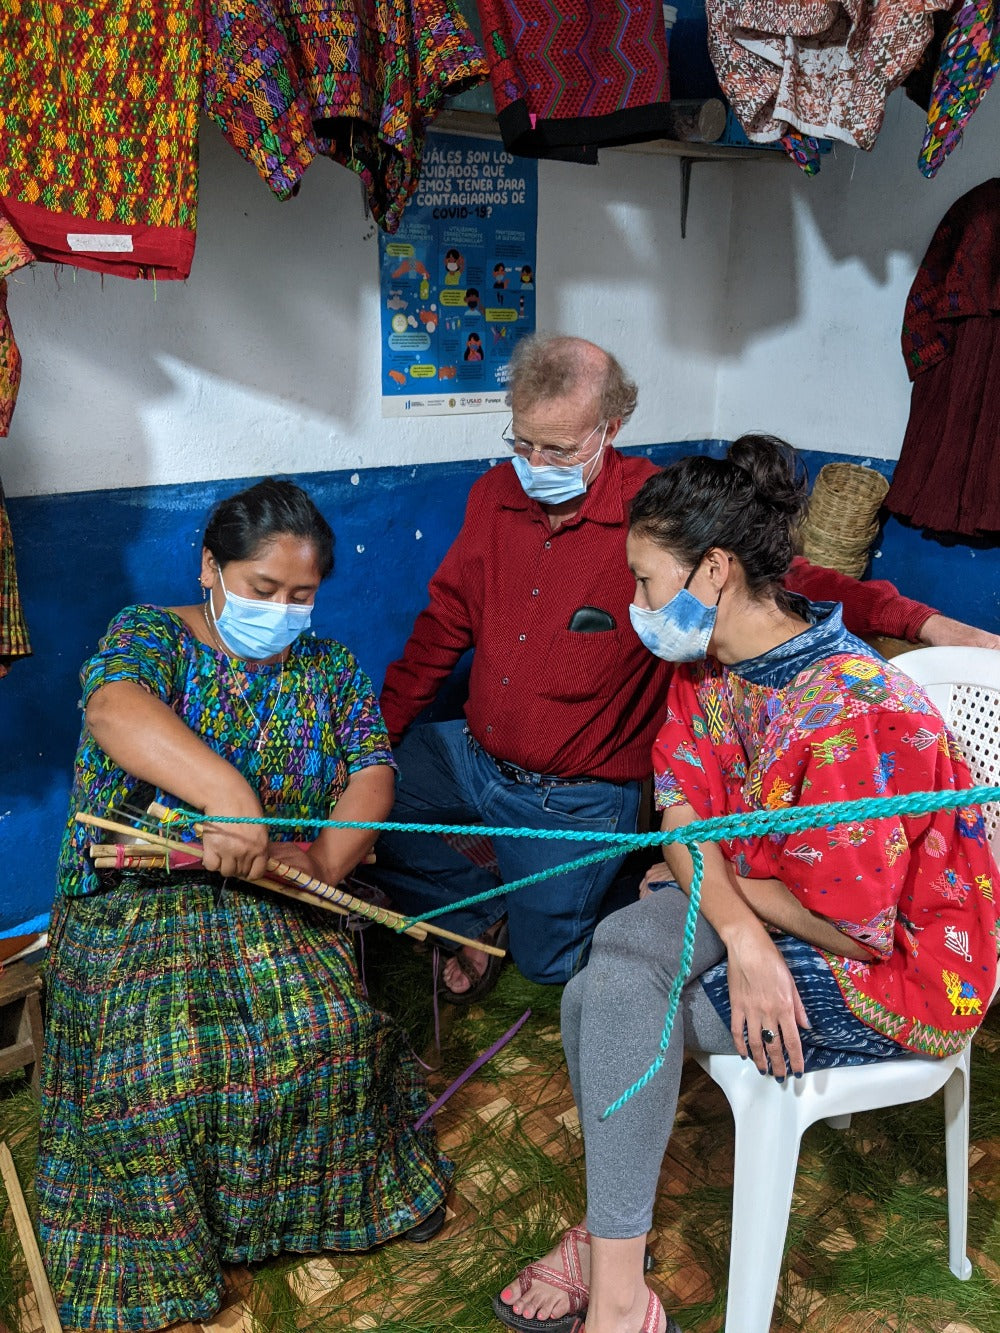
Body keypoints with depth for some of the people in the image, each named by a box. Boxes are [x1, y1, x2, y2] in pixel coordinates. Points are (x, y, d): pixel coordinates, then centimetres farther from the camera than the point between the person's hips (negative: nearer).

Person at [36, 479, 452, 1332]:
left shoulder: (330, 669, 9)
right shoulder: (151, 634, -4)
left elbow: (371, 774, -2)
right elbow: (113, 710, -27)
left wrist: (328, 859, -23)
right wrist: (228, 791, -45)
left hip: (279, 904, 3)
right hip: (136, 902, -2)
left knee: (328, 1033, -20)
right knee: (156, 1066, -22)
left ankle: (320, 1197, 9)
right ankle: (151, 1258, 5)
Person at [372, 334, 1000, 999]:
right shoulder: (495, 494, -4)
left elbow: (779, 576, -19)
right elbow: (445, 624, 4)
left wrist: (922, 621, -29)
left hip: (572, 795, -5)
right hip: (471, 754, 5)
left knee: (548, 959, 4)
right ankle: (483, 908, 24)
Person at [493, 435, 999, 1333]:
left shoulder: (850, 718, -31)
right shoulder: (706, 663, -4)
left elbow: (855, 925, -26)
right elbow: (682, 821, -6)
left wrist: (717, 875, -10)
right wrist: (741, 936, -25)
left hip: (898, 968, -7)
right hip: (762, 908, 7)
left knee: (612, 1002, -20)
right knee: (614, 951, -17)